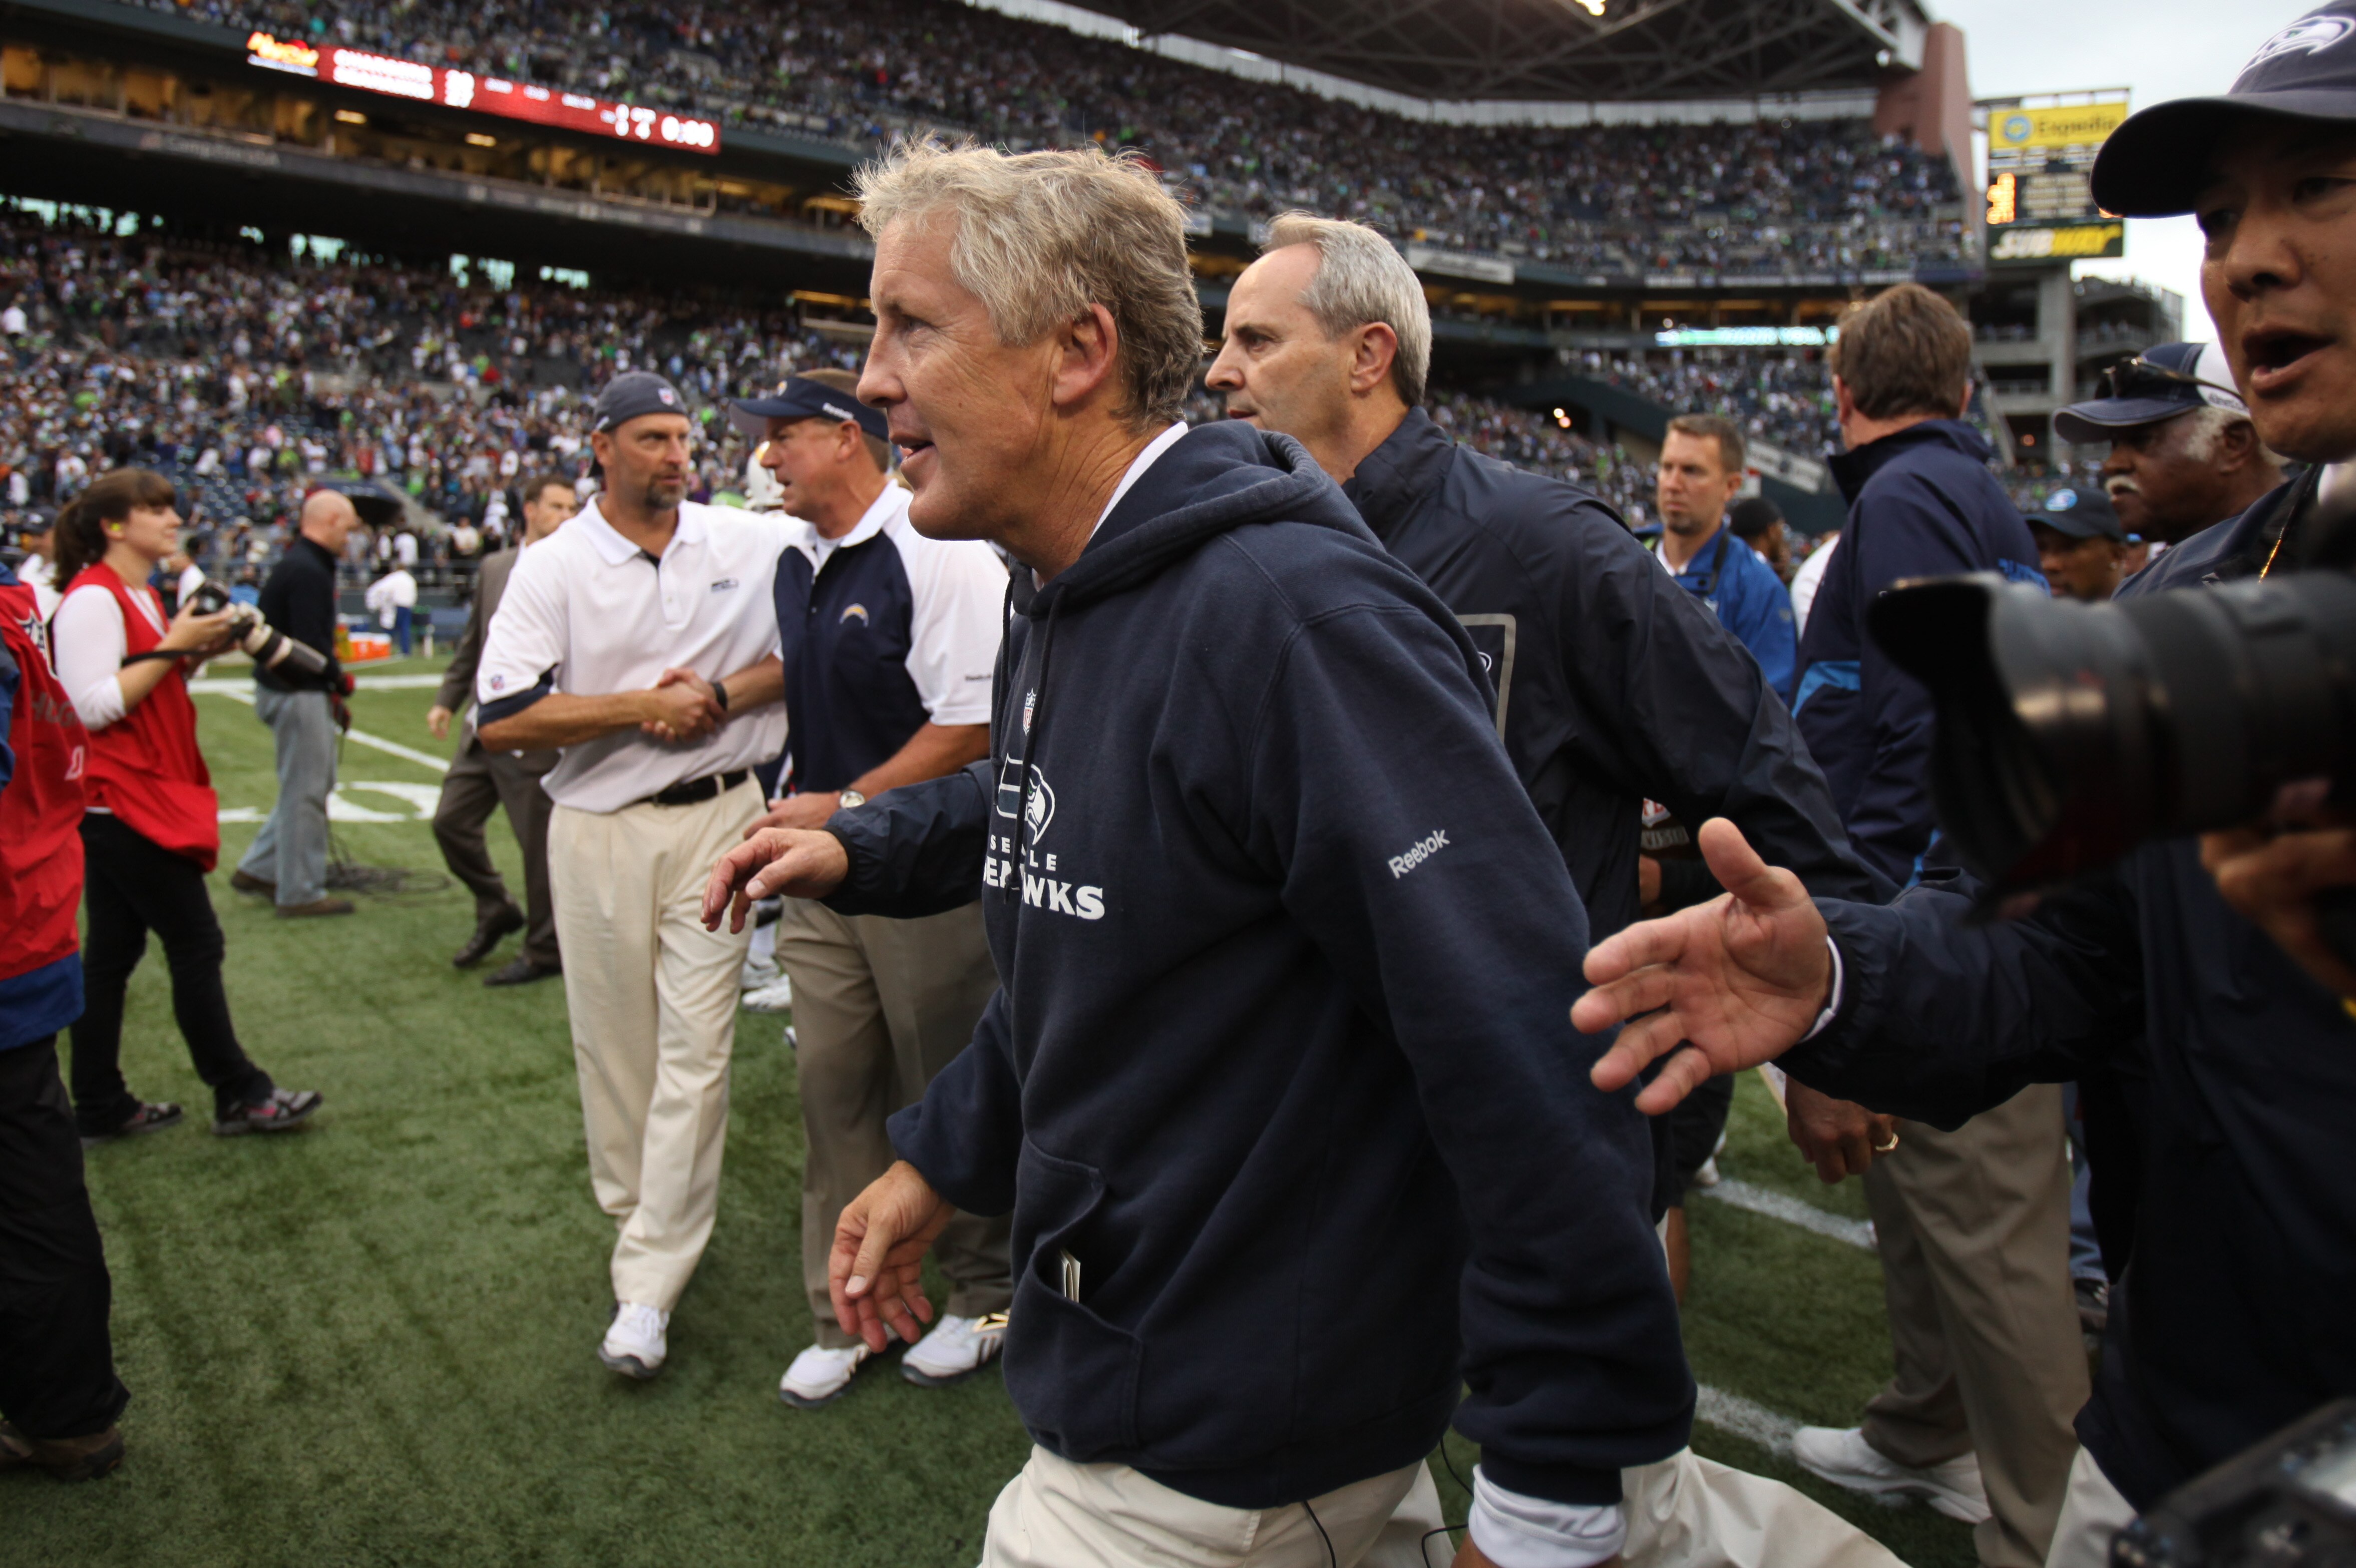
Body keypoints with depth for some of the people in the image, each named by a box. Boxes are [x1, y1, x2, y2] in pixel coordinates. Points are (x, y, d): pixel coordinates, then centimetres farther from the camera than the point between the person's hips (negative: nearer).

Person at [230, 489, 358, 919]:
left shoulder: (297, 564, 14)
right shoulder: (307, 572, -19)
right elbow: (310, 644, -24)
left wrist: (331, 688, 10)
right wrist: (340, 680, -8)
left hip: (301, 690, 11)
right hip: (297, 693, -11)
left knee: (316, 784, 20)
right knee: (306, 791, -1)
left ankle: (258, 869, 28)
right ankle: (301, 893, 8)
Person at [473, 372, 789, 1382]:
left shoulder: (749, 544, 3)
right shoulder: (550, 569, -2)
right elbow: (500, 720, -9)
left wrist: (722, 698, -8)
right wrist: (644, 707, -15)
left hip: (715, 817, 0)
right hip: (597, 832, 0)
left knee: (694, 1045, -4)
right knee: (612, 1045, 9)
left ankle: (648, 1285, 1)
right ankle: (638, 1216, 32)